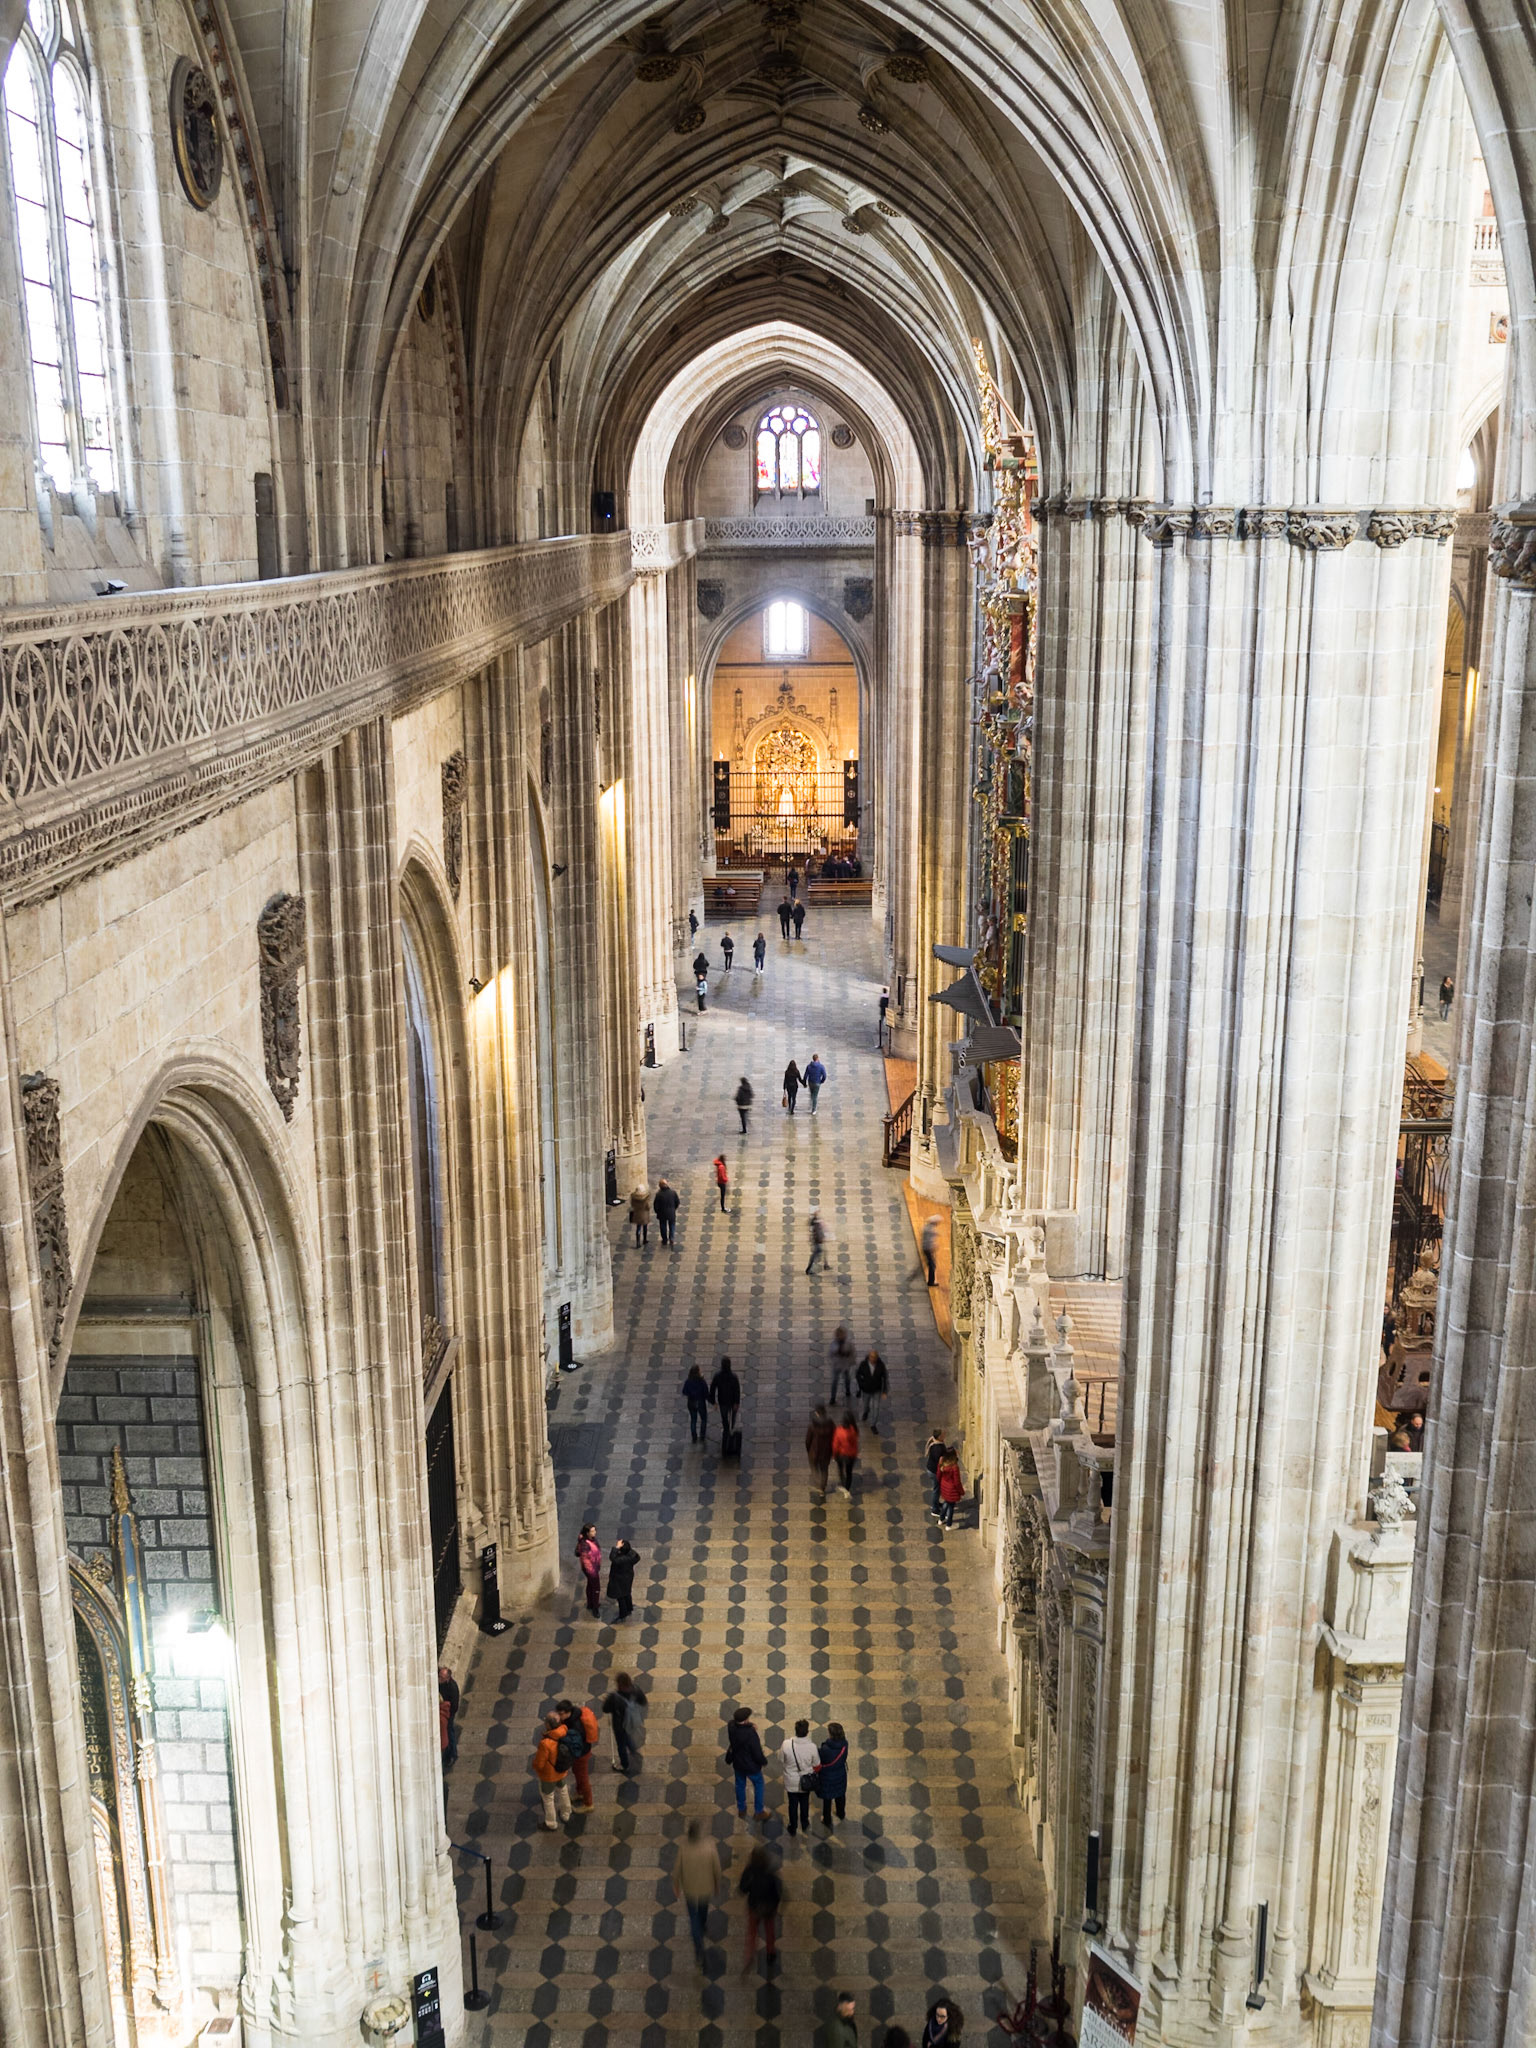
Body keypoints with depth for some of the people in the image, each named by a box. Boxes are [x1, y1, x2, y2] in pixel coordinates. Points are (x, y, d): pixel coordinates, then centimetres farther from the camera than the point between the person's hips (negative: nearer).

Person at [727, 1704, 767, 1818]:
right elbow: (758, 1753, -26)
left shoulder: (731, 1727, -21)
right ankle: (758, 1811, 35)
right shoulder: (751, 1734, -38)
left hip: (738, 1764, 5)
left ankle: (741, 1810, 45)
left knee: (740, 1785, 26)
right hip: (751, 1766, -5)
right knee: (758, 1785, 22)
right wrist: (764, 1761, -7)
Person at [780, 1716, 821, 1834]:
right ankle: (805, 1824, 47)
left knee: (793, 1804, 23)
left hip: (791, 1782, 0)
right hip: (806, 1782, 0)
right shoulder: (812, 1747, -27)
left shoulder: (786, 1745, -29)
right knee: (805, 1803, 27)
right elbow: (817, 1766, -11)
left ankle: (793, 1828, 40)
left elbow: (781, 1760, -10)